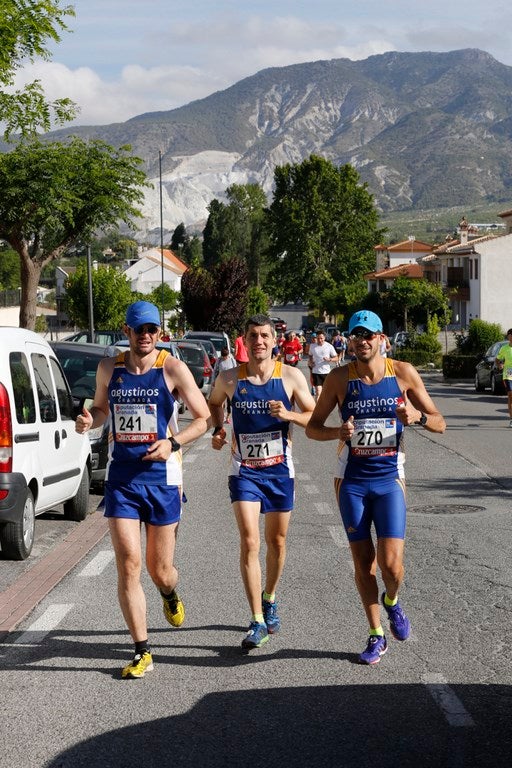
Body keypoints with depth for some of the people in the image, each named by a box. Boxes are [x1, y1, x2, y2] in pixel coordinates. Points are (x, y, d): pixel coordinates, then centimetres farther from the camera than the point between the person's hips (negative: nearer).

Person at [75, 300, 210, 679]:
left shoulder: (172, 368, -5)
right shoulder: (109, 368, 5)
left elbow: (204, 418, -2)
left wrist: (173, 443, -18)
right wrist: (89, 420, -2)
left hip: (161, 476, -2)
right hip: (121, 476, 2)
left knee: (160, 570, 7)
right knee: (128, 564, -8)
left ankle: (170, 595, 46)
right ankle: (143, 652, 2)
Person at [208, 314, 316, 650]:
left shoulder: (291, 376, -6)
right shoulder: (230, 378, -3)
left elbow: (315, 418, -3)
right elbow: (214, 404, 17)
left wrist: (288, 414, -22)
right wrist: (218, 429, -2)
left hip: (280, 470, 1)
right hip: (244, 470, -1)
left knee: (276, 542, 14)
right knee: (249, 543, -12)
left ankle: (270, 600, 39)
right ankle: (258, 622, -9)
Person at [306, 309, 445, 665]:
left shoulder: (403, 373, -3)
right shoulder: (340, 378, -2)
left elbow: (440, 423, 2)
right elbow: (312, 427, 4)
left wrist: (418, 416, -20)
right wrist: (337, 432, -17)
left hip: (389, 479, -1)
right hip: (352, 481, 1)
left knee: (391, 564, -10)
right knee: (363, 562, 5)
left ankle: (392, 601, 25)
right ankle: (376, 636, 22)